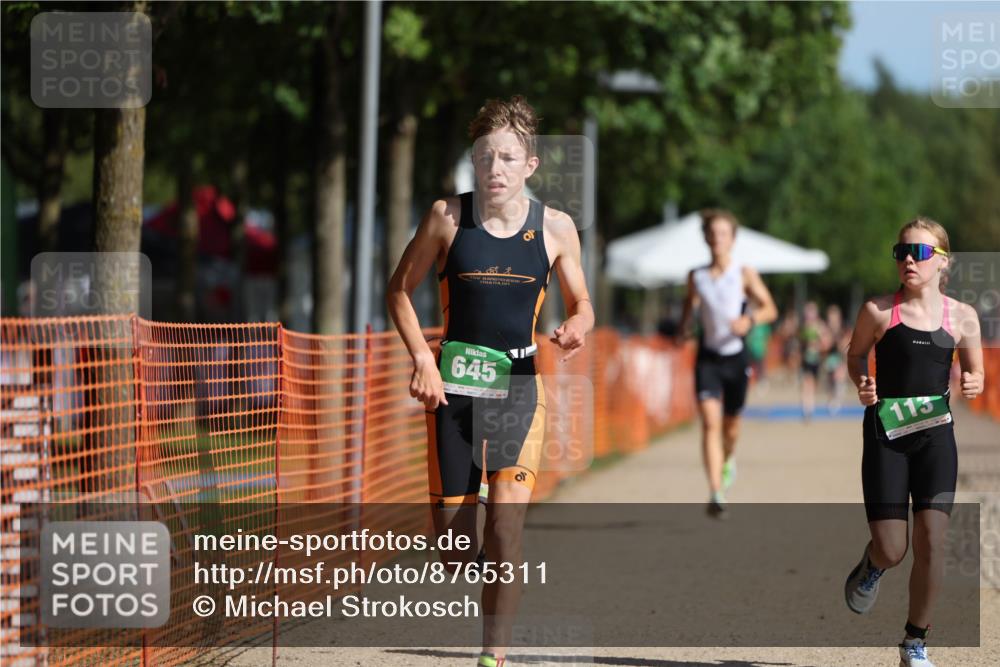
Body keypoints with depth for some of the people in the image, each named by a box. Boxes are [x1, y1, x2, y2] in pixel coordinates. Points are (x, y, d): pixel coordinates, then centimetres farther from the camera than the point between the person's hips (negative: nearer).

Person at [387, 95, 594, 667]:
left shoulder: (556, 228, -1)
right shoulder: (447, 217, -3)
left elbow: (581, 304, 10)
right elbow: (401, 290, 6)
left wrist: (576, 329, -13)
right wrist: (422, 358, -7)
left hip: (520, 384, 0)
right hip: (453, 381, 1)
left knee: (507, 520, -13)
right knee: (453, 539, 1)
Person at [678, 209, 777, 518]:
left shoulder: (745, 275, -4)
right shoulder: (696, 277, 3)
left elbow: (770, 309, -4)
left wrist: (749, 320, -23)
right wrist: (682, 332, 4)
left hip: (736, 357, 0)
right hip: (707, 357, 0)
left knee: (731, 424, 14)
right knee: (710, 422, -16)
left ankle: (728, 460, 50)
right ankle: (716, 495, -22)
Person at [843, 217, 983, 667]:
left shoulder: (962, 317, 1)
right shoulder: (879, 311, -4)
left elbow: (974, 372, 13)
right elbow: (855, 355, 12)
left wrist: (973, 386, -10)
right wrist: (862, 385, -9)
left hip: (935, 434, 1)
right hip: (886, 432, -1)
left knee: (930, 540, -9)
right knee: (892, 552, -6)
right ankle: (872, 563, 35)